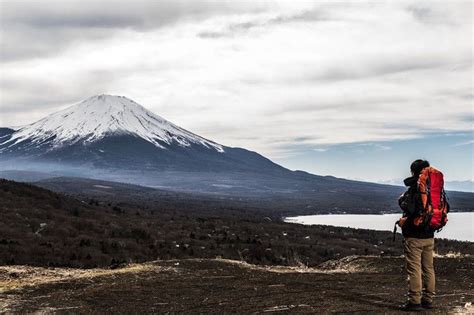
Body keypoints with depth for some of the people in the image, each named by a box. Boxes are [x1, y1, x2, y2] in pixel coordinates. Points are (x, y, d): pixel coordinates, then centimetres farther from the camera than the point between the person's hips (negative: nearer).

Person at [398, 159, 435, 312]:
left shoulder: (413, 189, -15)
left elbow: (408, 208, -24)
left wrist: (403, 198, -6)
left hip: (414, 236, -7)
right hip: (429, 235, 7)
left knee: (414, 269, -4)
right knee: (428, 268, 12)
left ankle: (414, 301, -2)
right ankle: (428, 299, 18)